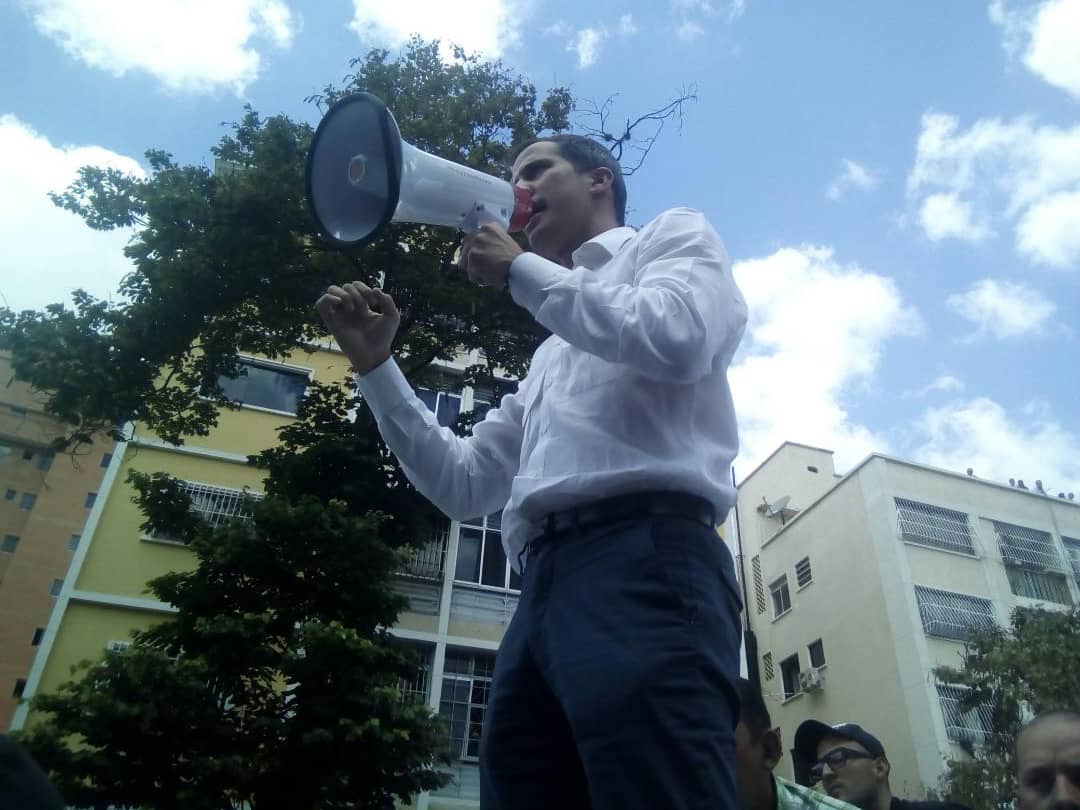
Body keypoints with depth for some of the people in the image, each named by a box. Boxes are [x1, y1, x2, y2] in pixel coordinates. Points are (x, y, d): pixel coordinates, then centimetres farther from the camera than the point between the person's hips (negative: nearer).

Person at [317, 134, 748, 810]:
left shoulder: (673, 235, 18)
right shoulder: (551, 358, 35)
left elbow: (676, 339, -7)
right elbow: (462, 484, 28)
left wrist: (519, 270, 6)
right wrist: (376, 363, 22)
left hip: (644, 557, -7)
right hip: (545, 585, 7)